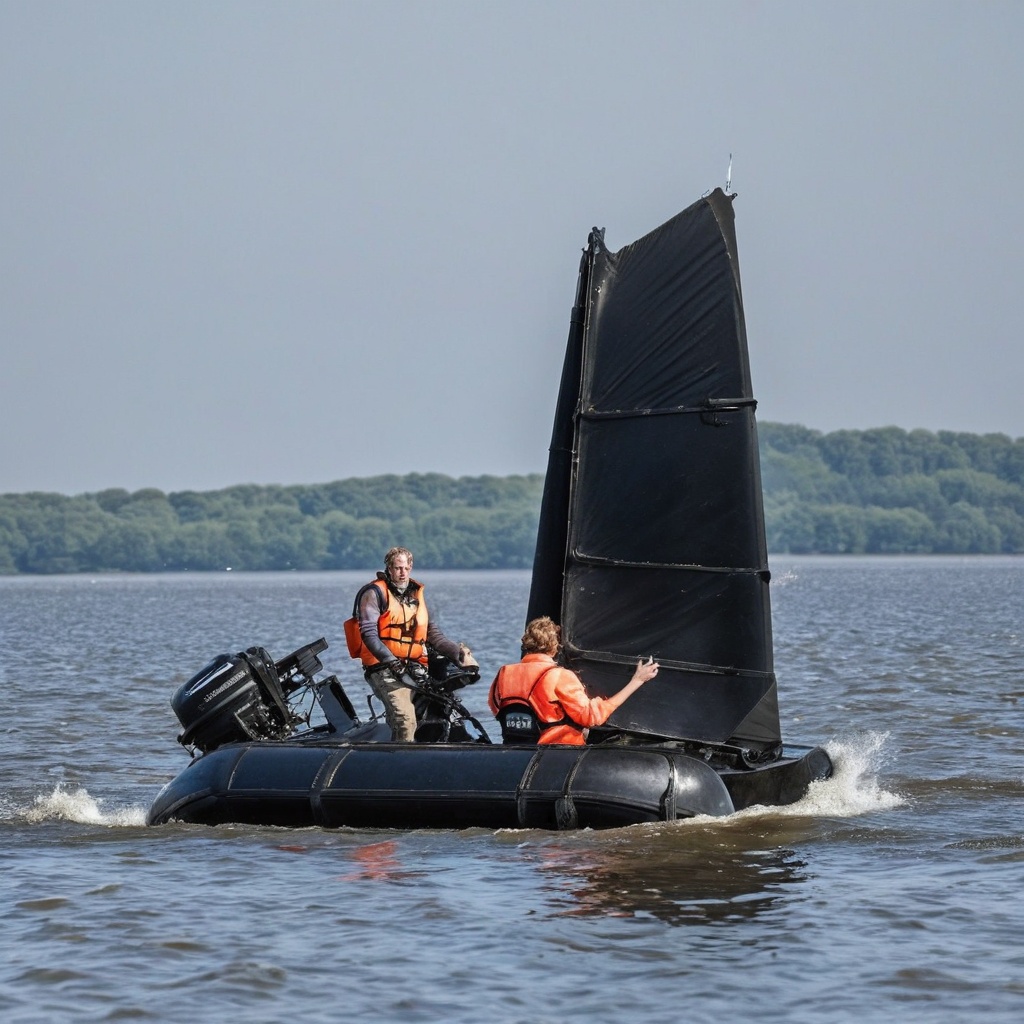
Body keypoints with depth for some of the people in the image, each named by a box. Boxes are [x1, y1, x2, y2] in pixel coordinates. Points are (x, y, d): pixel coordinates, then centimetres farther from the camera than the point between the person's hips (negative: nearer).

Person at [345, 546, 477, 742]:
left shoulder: (416, 594, 22)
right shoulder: (375, 593, 1)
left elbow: (431, 633, 25)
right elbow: (369, 633, -10)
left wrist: (458, 651, 11)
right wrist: (392, 662, -22)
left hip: (414, 667, 7)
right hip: (385, 669, -6)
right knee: (406, 720, -25)